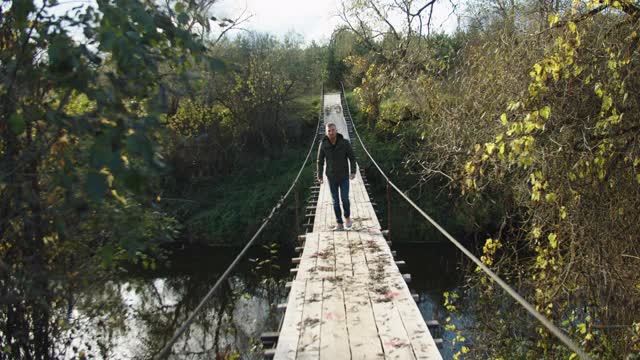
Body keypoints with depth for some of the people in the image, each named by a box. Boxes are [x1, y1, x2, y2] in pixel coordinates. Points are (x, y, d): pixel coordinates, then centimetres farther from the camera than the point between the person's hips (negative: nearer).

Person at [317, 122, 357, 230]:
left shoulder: (345, 142, -13)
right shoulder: (323, 145, -9)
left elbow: (352, 157, -6)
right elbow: (320, 161, -1)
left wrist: (353, 172, -16)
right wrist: (320, 176, -7)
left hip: (344, 176, -1)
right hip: (331, 177, 1)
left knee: (345, 199, -7)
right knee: (336, 201, 3)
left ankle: (347, 216, 21)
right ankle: (339, 223, 13)